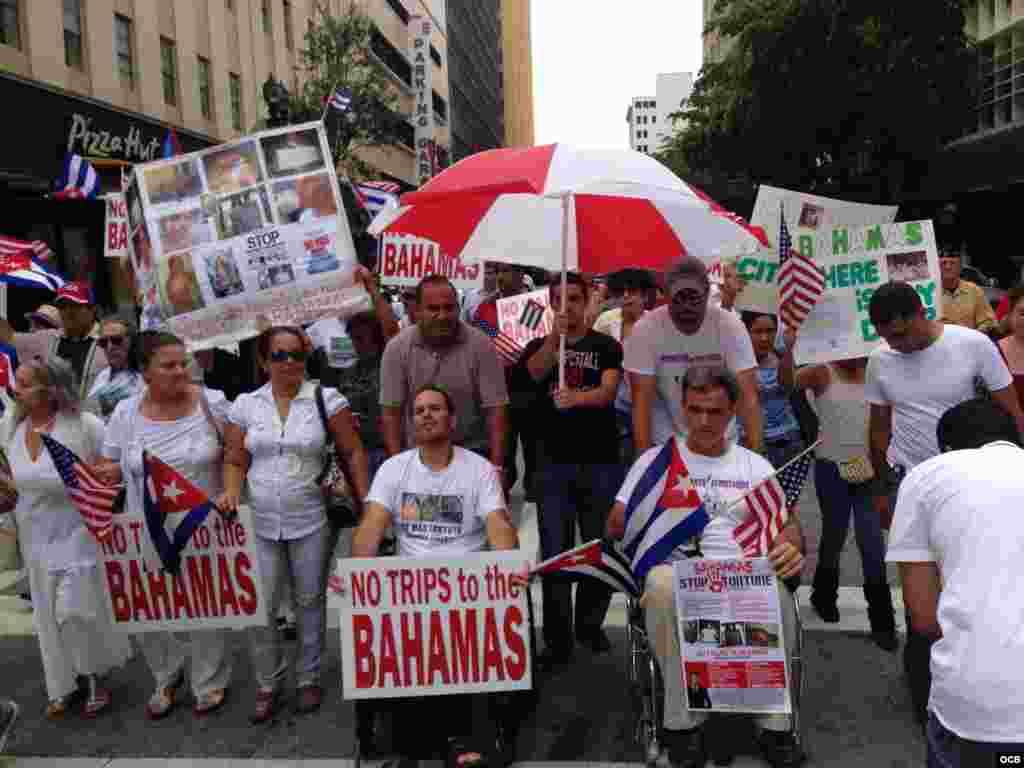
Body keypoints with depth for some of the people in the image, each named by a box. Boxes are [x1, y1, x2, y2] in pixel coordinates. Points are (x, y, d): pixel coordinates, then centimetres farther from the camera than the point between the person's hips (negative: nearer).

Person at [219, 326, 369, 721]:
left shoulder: (327, 399, -4)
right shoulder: (245, 404, 4)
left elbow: (353, 454, -4)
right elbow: (235, 460, 8)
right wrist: (231, 492, -11)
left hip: (311, 522, -2)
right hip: (260, 523, 2)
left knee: (309, 601, 10)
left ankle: (308, 679, 30)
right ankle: (267, 683, 25)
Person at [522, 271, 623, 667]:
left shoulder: (606, 346, 5)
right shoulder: (539, 345, 9)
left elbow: (608, 390, -12)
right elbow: (534, 373, -13)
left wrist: (576, 397, -32)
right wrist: (555, 336, -30)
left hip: (601, 462, 0)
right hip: (554, 462, 0)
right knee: (555, 554, 0)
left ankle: (590, 625, 28)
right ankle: (557, 639, 8)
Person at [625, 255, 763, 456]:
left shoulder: (731, 327, -15)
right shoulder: (645, 330, -16)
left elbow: (747, 396, -19)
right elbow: (642, 400, -18)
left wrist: (756, 453, -29)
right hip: (665, 442, -1)